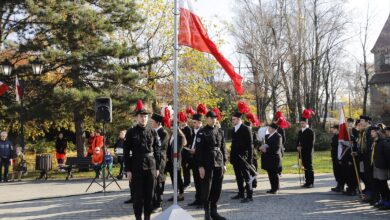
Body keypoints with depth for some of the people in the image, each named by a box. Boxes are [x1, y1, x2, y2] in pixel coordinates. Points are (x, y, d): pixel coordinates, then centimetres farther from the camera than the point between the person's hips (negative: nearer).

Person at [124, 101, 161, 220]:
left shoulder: (152, 132, 5)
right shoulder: (131, 132, -3)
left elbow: (157, 150, 8)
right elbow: (126, 152, -4)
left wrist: (157, 167, 5)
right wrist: (128, 170, -7)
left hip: (151, 166, 3)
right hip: (137, 167, -3)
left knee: (150, 194, 8)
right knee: (138, 195, 2)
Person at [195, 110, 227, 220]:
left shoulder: (220, 132, 11)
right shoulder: (202, 132, -4)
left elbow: (223, 148, 14)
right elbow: (198, 150, -8)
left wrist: (224, 163, 9)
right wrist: (200, 166, -12)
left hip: (219, 164, 5)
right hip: (207, 165, -5)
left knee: (217, 188, 8)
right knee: (207, 188, 0)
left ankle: (214, 211, 19)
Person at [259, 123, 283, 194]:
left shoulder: (278, 136, -8)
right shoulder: (267, 136, 18)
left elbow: (277, 147, -16)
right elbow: (265, 144, 21)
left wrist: (267, 149, -18)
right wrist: (262, 148, -1)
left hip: (274, 158, -8)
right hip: (268, 158, 8)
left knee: (275, 173, -3)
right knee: (270, 173, 9)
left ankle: (276, 189, 5)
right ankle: (273, 188, 17)